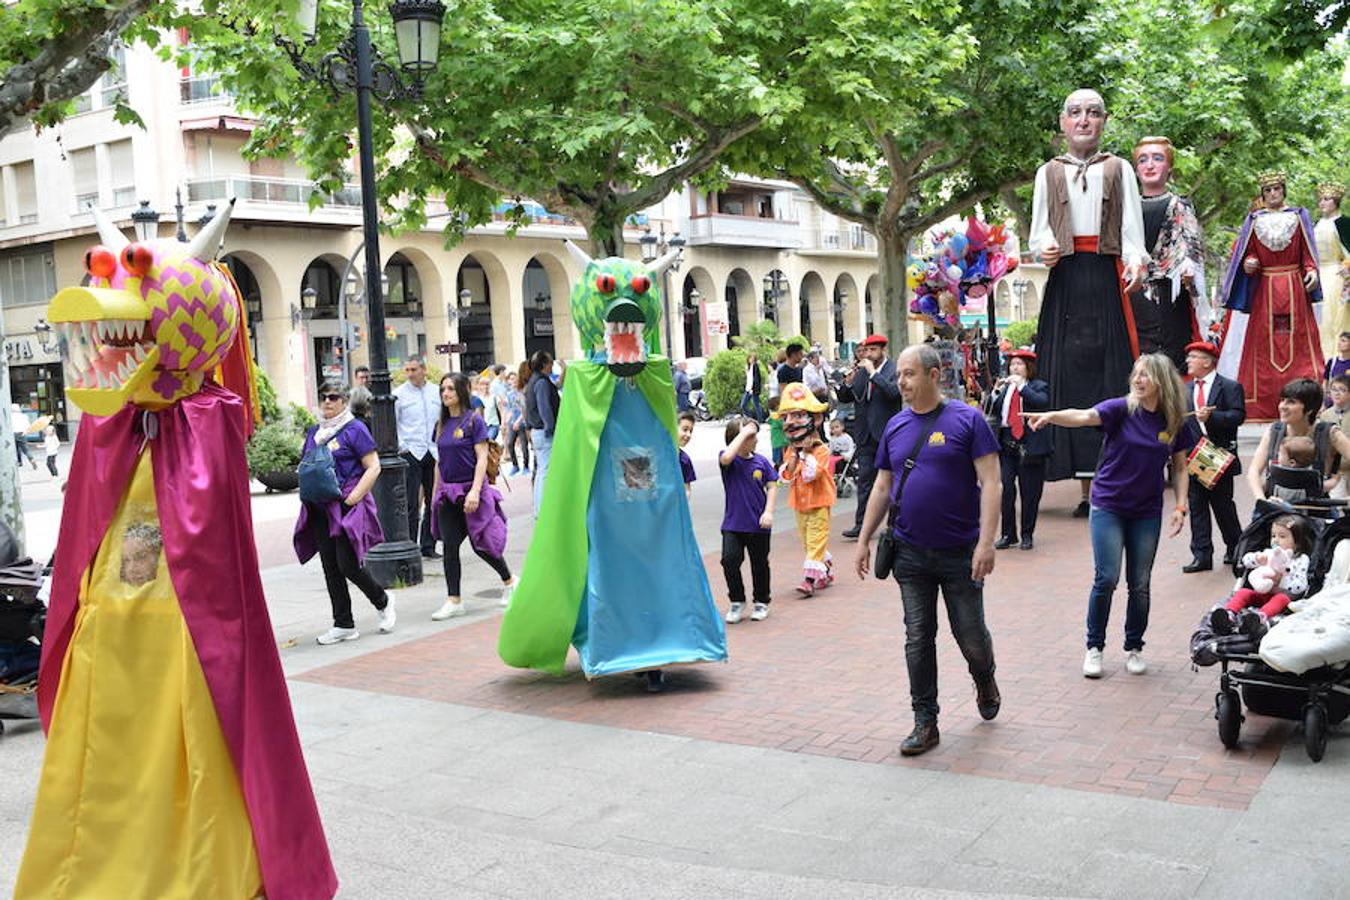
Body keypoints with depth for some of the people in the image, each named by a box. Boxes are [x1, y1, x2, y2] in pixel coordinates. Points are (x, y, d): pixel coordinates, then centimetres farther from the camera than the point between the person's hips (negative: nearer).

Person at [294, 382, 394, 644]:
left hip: (347, 507, -6)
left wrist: (354, 497, -17)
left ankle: (383, 601, 16)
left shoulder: (354, 430, -5)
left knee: (348, 565, -10)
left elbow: (373, 467, -9)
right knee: (330, 568, 6)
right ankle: (343, 625, 13)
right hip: (319, 510, 7)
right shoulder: (313, 432, 15)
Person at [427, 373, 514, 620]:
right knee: (450, 546, -2)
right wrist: (435, 492, 14)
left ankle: (509, 582, 26)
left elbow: (482, 458, -13)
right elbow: (439, 461, 16)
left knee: (480, 544, 2)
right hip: (448, 493, 5)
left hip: (471, 489, -5)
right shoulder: (442, 423, 10)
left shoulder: (473, 420, -8)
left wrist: (475, 491, -21)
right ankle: (454, 601, 3)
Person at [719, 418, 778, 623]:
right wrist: (743, 433, -25)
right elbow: (726, 458, -32)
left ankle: (761, 602, 31)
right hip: (733, 523, -2)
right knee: (729, 560, -13)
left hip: (758, 524, 2)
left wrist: (768, 511, -9)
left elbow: (772, 487, 4)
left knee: (760, 564, 12)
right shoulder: (729, 460, -7)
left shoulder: (761, 462, 0)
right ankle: (737, 602, 6)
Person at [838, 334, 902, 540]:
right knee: (865, 479, 2)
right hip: (866, 435, 5)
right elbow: (843, 397, 9)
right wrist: (848, 382, -10)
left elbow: (894, 392, -24)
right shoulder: (861, 371, 9)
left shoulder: (894, 370, -7)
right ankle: (861, 524, 2)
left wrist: (873, 373, -21)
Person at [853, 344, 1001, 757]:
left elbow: (989, 482, -11)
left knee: (970, 634, 7)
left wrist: (986, 542, -18)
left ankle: (984, 680, 39)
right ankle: (925, 722, 14)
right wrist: (864, 540, 12)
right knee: (918, 638, 5)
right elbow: (882, 488, 14)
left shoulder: (967, 420, -7)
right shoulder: (896, 427, 7)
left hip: (960, 553, -3)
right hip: (910, 553, 4)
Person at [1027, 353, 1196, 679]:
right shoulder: (1121, 409, -10)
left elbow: (1179, 468, 9)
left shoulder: (1175, 423, -1)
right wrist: (1052, 416, -47)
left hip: (1147, 513, 3)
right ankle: (1094, 647, 8)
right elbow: (1084, 417, -28)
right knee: (1107, 579, -8)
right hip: (1108, 507, -3)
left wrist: (1180, 507, -1)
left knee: (1139, 585, 7)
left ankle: (1134, 648, 24)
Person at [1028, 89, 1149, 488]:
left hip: (1107, 278, -1)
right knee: (1070, 370, -4)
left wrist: (1135, 261, -17)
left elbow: (1131, 226, 3)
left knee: (1111, 368, -6)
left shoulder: (1118, 169, 13)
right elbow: (1038, 231, 9)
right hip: (1066, 279, 1)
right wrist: (1045, 249, -15)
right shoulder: (1048, 173, 15)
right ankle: (1085, 481, -1)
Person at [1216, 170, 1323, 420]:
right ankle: (1264, 403, 1)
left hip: (1294, 287, 0)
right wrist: (1249, 262, -15)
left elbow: (1307, 250, 5)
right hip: (1264, 289, 0)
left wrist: (1312, 270, -11)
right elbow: (1246, 251, 6)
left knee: (1297, 341, -3)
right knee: (1264, 342, -1)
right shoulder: (1254, 220, 9)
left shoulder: (1298, 216, 10)